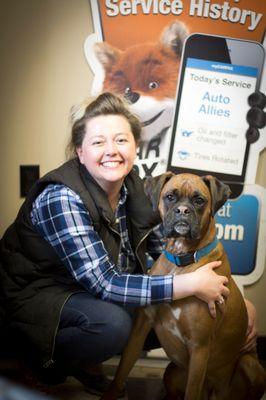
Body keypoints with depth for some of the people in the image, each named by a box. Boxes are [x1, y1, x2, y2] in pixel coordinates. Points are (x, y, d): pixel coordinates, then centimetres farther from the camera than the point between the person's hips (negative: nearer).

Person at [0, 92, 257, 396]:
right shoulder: (61, 199, -29)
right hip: (36, 298, -7)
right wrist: (192, 284, -32)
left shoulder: (132, 186, -7)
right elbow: (104, 284, -32)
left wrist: (235, 296, -9)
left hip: (91, 292, 8)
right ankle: (49, 367, -1)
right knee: (112, 322, -34)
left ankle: (80, 361, 11)